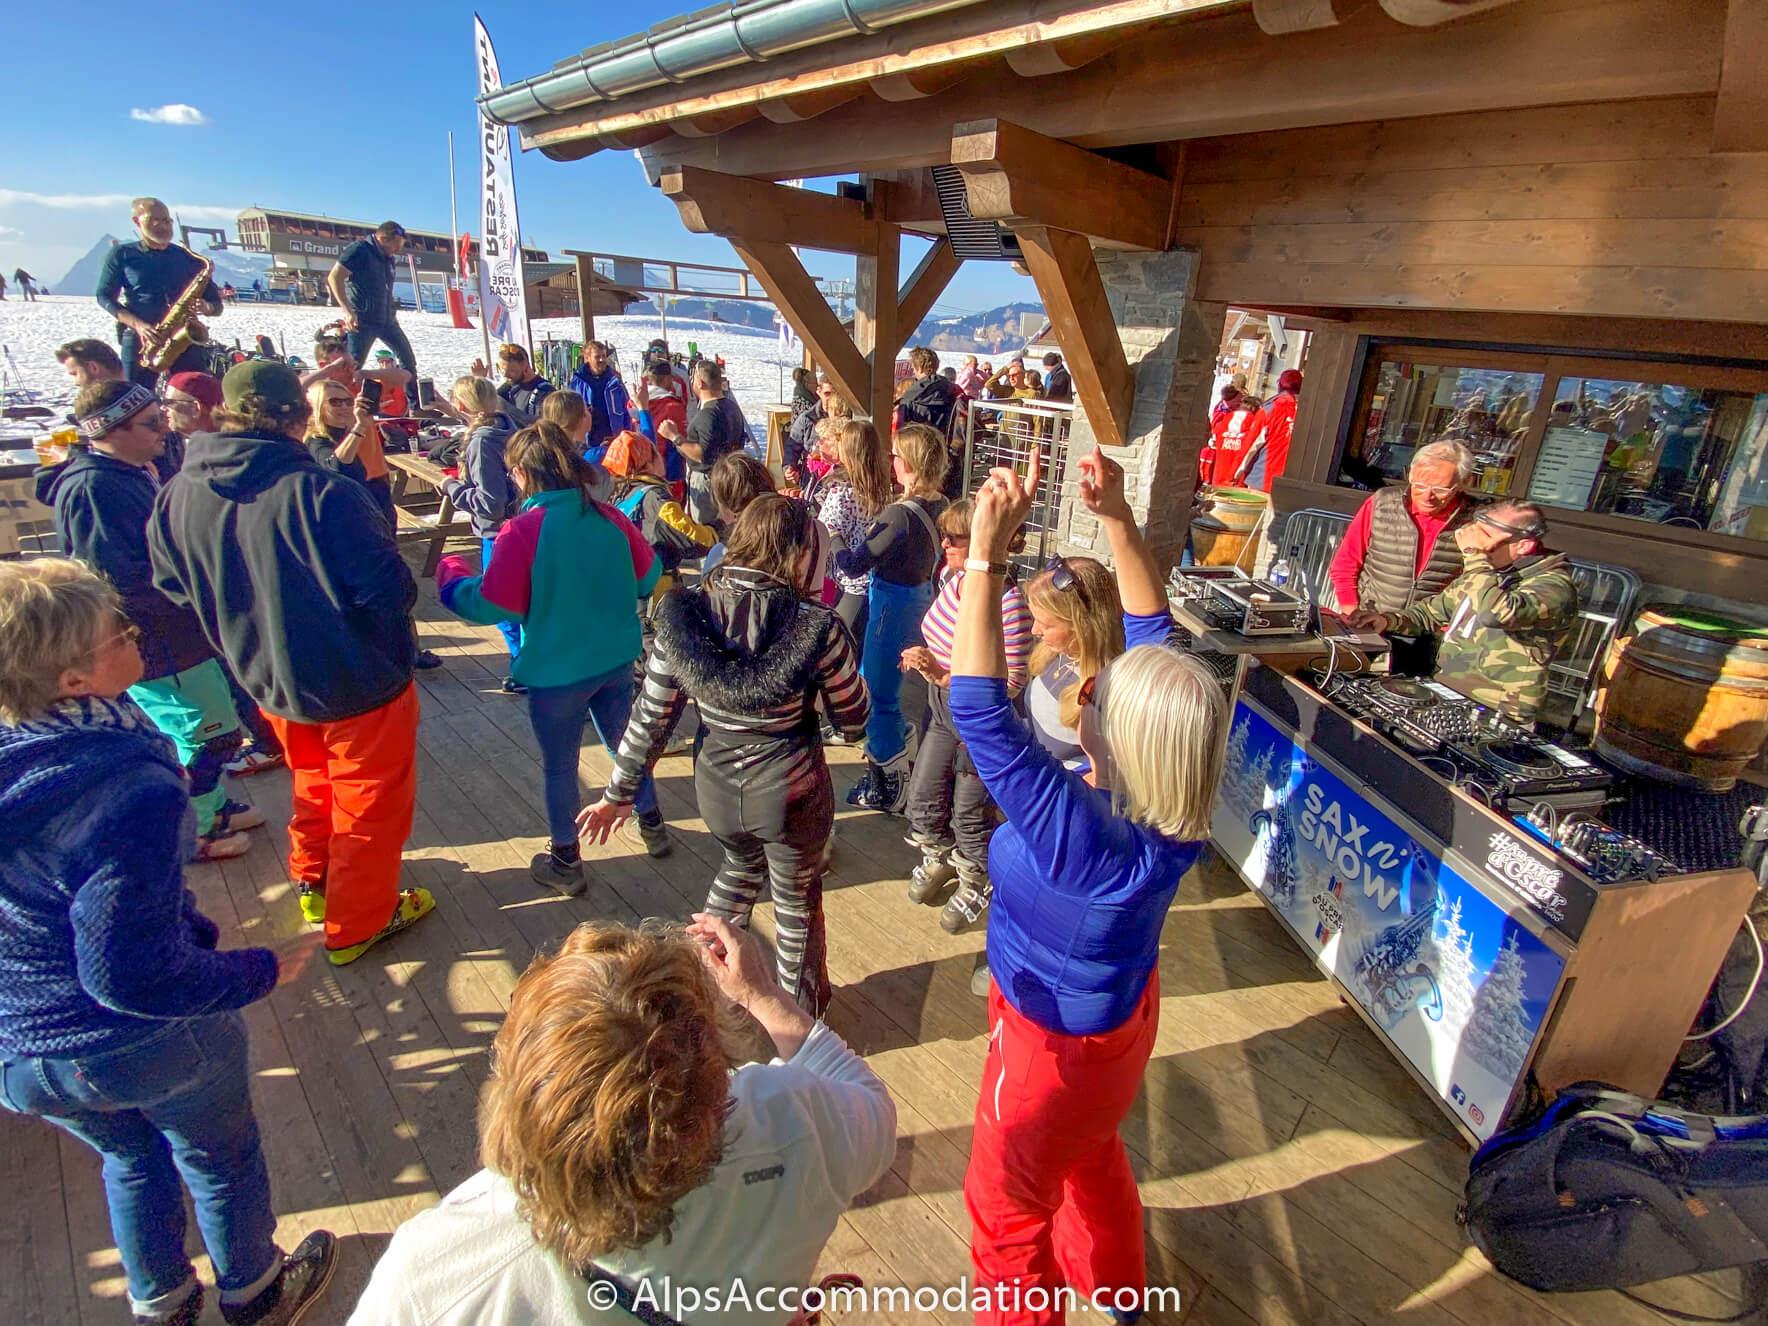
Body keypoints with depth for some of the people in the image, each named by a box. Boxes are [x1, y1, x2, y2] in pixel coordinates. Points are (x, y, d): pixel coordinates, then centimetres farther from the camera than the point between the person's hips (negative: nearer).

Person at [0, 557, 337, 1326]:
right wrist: (259, 971, -17)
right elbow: (132, 974, -31)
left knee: (130, 1158, 32)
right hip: (144, 1042, -6)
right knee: (218, 1155, 23)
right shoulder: (133, 794, -34)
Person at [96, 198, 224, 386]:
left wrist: (205, 307, -10)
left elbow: (216, 303, 15)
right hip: (139, 339, -1)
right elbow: (104, 297, 6)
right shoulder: (122, 255, 8)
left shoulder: (188, 258, 12)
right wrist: (137, 325, -11)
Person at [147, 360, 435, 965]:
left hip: (268, 681, 6)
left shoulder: (177, 496, -9)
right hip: (359, 682, -6)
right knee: (370, 801, 14)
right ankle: (356, 924, 28)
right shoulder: (323, 494, -28)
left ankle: (312, 882, 49)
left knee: (313, 781, 31)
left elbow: (174, 587, 4)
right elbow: (390, 590, -25)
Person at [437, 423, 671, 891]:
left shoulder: (523, 530, -19)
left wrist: (451, 576, 2)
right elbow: (649, 577, 5)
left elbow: (491, 606, -17)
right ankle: (652, 825, 39)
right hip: (617, 660, 5)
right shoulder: (608, 517, -4)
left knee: (558, 767, 13)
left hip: (557, 671, -5)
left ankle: (565, 862, 26)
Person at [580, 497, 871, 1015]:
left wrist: (618, 794, 8)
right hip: (792, 792, -3)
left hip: (716, 788, 3)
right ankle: (800, 1011, 46)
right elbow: (854, 721, -7)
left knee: (740, 863, 35)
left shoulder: (685, 611, -11)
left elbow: (649, 717, -5)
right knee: (797, 899, 23)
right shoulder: (817, 626, -20)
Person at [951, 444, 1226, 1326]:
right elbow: (1152, 632, -15)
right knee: (1093, 1154, 37)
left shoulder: (1082, 831, -43)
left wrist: (986, 553, -45)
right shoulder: (1172, 806, -21)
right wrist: (1117, 519, -19)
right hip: (1119, 1012, 8)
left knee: (1007, 1206, 21)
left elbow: (978, 709, -46)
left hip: (1056, 1044, -8)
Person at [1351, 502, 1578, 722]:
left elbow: (1496, 613, -35)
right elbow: (1434, 610, 25)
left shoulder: (1554, 585, -14)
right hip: (1445, 694, 7)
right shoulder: (1489, 573, 11)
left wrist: (1474, 554, -23)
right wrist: (1391, 620, 5)